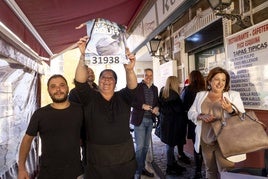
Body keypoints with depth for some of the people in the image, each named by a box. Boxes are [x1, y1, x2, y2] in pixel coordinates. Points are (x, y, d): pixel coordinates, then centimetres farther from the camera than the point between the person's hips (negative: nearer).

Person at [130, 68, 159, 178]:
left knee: (146, 146, 15)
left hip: (150, 120, 6)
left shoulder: (155, 88, 11)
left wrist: (156, 107, -4)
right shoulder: (137, 86, -6)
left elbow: (157, 102, 18)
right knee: (140, 146, -3)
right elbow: (131, 101, -11)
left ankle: (142, 168, 29)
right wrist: (142, 106, -22)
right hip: (140, 120, -6)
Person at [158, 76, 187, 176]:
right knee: (170, 145, 2)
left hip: (166, 120, 9)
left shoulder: (163, 92, 5)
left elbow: (160, 108, 11)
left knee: (170, 144, 16)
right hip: (172, 122, -8)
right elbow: (178, 109, -13)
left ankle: (173, 164, 28)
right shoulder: (173, 94, -20)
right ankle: (170, 168, 15)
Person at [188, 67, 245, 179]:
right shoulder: (200, 95, 7)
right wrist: (202, 116, -15)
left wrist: (230, 110, -25)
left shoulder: (233, 95, -1)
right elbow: (191, 113, 5)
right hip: (205, 141, 3)